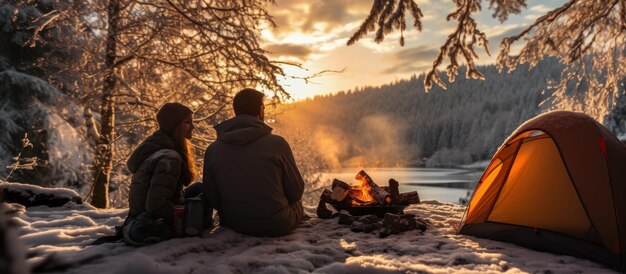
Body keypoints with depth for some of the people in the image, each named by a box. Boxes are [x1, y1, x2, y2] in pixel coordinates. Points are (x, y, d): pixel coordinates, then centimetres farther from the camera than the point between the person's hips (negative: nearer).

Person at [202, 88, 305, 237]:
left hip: (233, 225, 4)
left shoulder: (212, 150, -6)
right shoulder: (277, 143, -15)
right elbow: (296, 192, -6)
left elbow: (212, 201, -1)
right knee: (296, 201, 30)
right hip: (278, 226, -3)